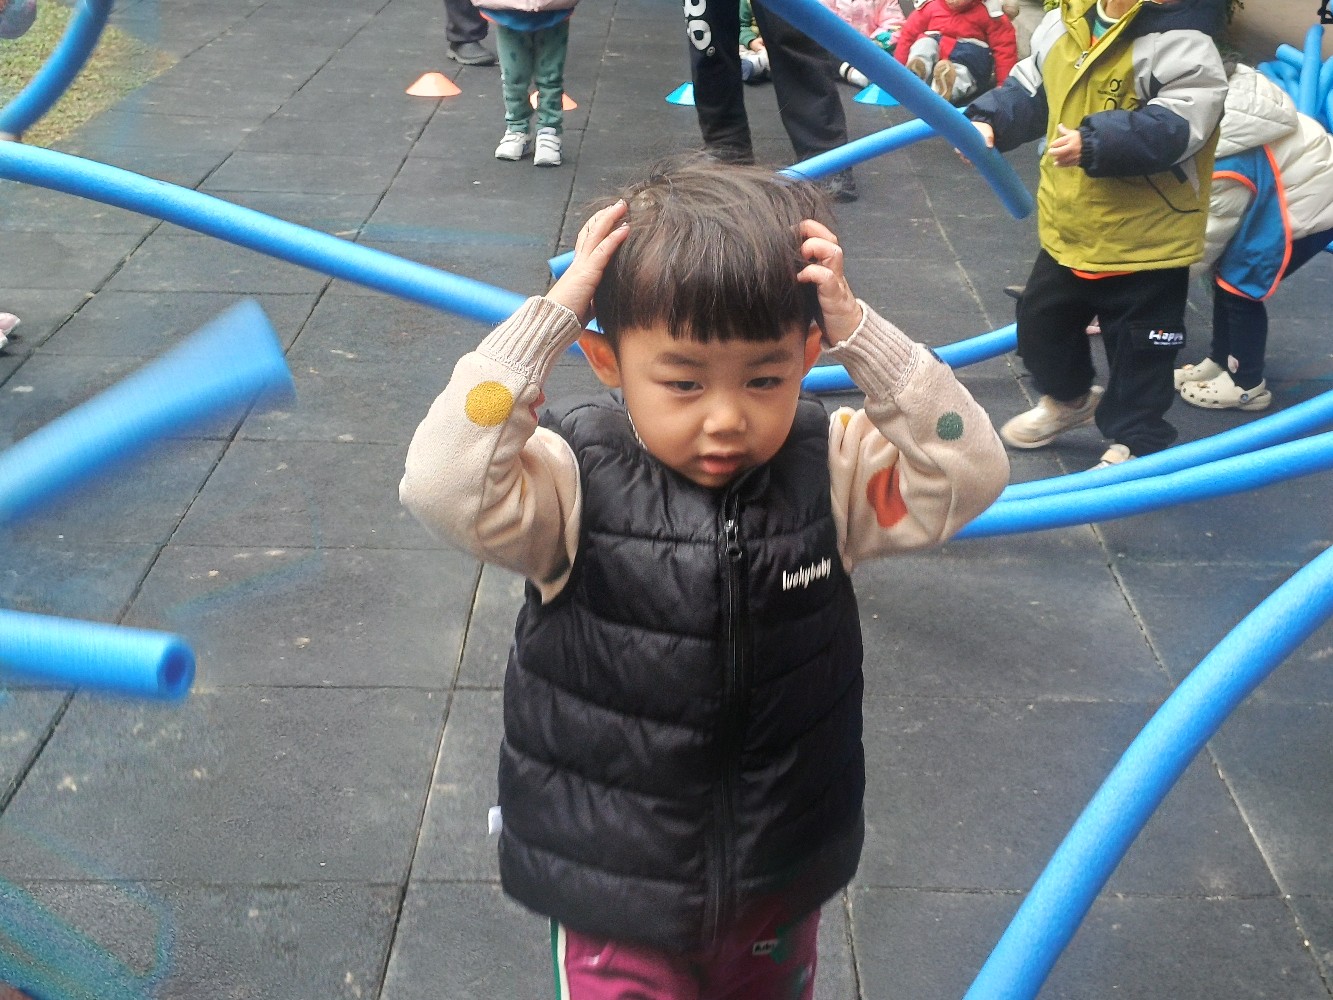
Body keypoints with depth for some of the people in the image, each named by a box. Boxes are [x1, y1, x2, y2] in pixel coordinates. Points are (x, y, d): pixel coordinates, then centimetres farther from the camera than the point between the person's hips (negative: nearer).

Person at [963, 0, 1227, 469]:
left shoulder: (1181, 42, -23)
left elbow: (1176, 125, -31)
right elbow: (1028, 89, 11)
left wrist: (1097, 142, -40)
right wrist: (988, 121, -7)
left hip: (1146, 237, -7)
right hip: (1067, 227, 7)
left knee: (1139, 349, 8)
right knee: (1041, 317, 24)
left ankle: (1137, 442, 27)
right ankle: (1068, 399, 50)